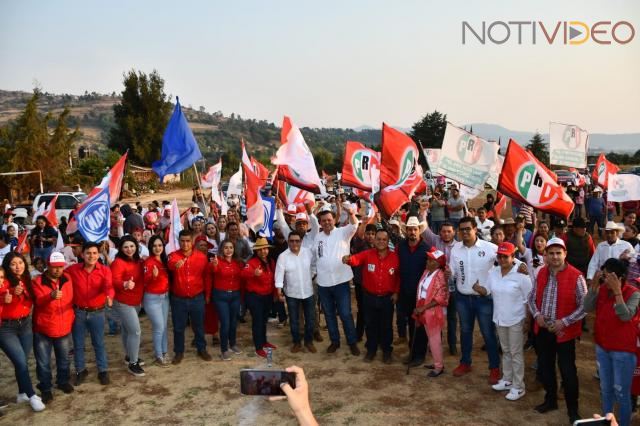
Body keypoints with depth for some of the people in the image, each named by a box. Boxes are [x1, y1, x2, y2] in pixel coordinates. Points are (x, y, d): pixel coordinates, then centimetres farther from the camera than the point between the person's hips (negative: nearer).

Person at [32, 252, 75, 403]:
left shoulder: (67, 279, 0)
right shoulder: (38, 282, -12)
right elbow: (38, 301, -27)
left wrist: (70, 319, 14)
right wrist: (51, 296, -46)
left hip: (64, 327, 3)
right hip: (43, 329, -3)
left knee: (64, 359, 18)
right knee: (43, 362, 6)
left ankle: (63, 381, 38)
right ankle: (45, 389, 21)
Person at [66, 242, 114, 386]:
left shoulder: (105, 270, -10)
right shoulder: (73, 269, -6)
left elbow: (108, 286, -25)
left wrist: (109, 296, -47)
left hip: (97, 312, -1)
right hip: (78, 312, 1)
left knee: (99, 343, 10)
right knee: (78, 344, 13)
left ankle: (103, 371, 25)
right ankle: (80, 370, 32)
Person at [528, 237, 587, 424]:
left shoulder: (576, 277, -15)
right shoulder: (541, 273, 3)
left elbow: (584, 307, -13)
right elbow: (532, 297, 11)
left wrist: (564, 322, -19)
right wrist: (537, 314, -6)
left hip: (564, 332, -5)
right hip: (542, 330, 5)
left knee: (567, 372, 6)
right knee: (545, 367, 17)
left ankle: (572, 409, 25)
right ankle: (550, 400, 37)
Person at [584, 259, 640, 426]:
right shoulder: (602, 289, -4)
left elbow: (626, 316, -29)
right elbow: (587, 308, -14)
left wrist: (617, 291, -34)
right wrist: (594, 285, -21)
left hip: (623, 350, -5)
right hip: (602, 347, 5)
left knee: (621, 392, 6)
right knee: (605, 389, 20)